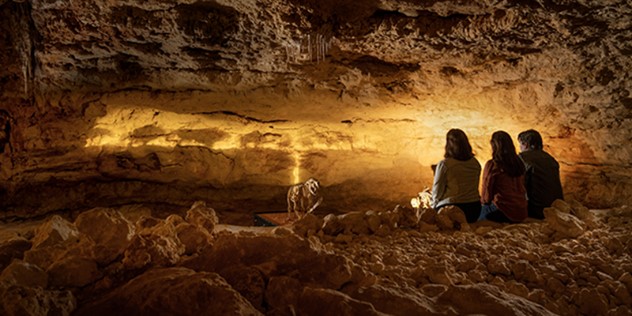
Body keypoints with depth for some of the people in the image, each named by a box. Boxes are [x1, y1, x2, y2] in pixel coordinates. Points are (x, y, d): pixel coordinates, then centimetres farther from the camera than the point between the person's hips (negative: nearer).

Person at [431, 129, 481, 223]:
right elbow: (475, 188, 16)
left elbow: (437, 192, -3)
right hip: (474, 209, 6)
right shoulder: (476, 164, 4)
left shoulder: (444, 164, -11)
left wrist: (434, 206, 14)